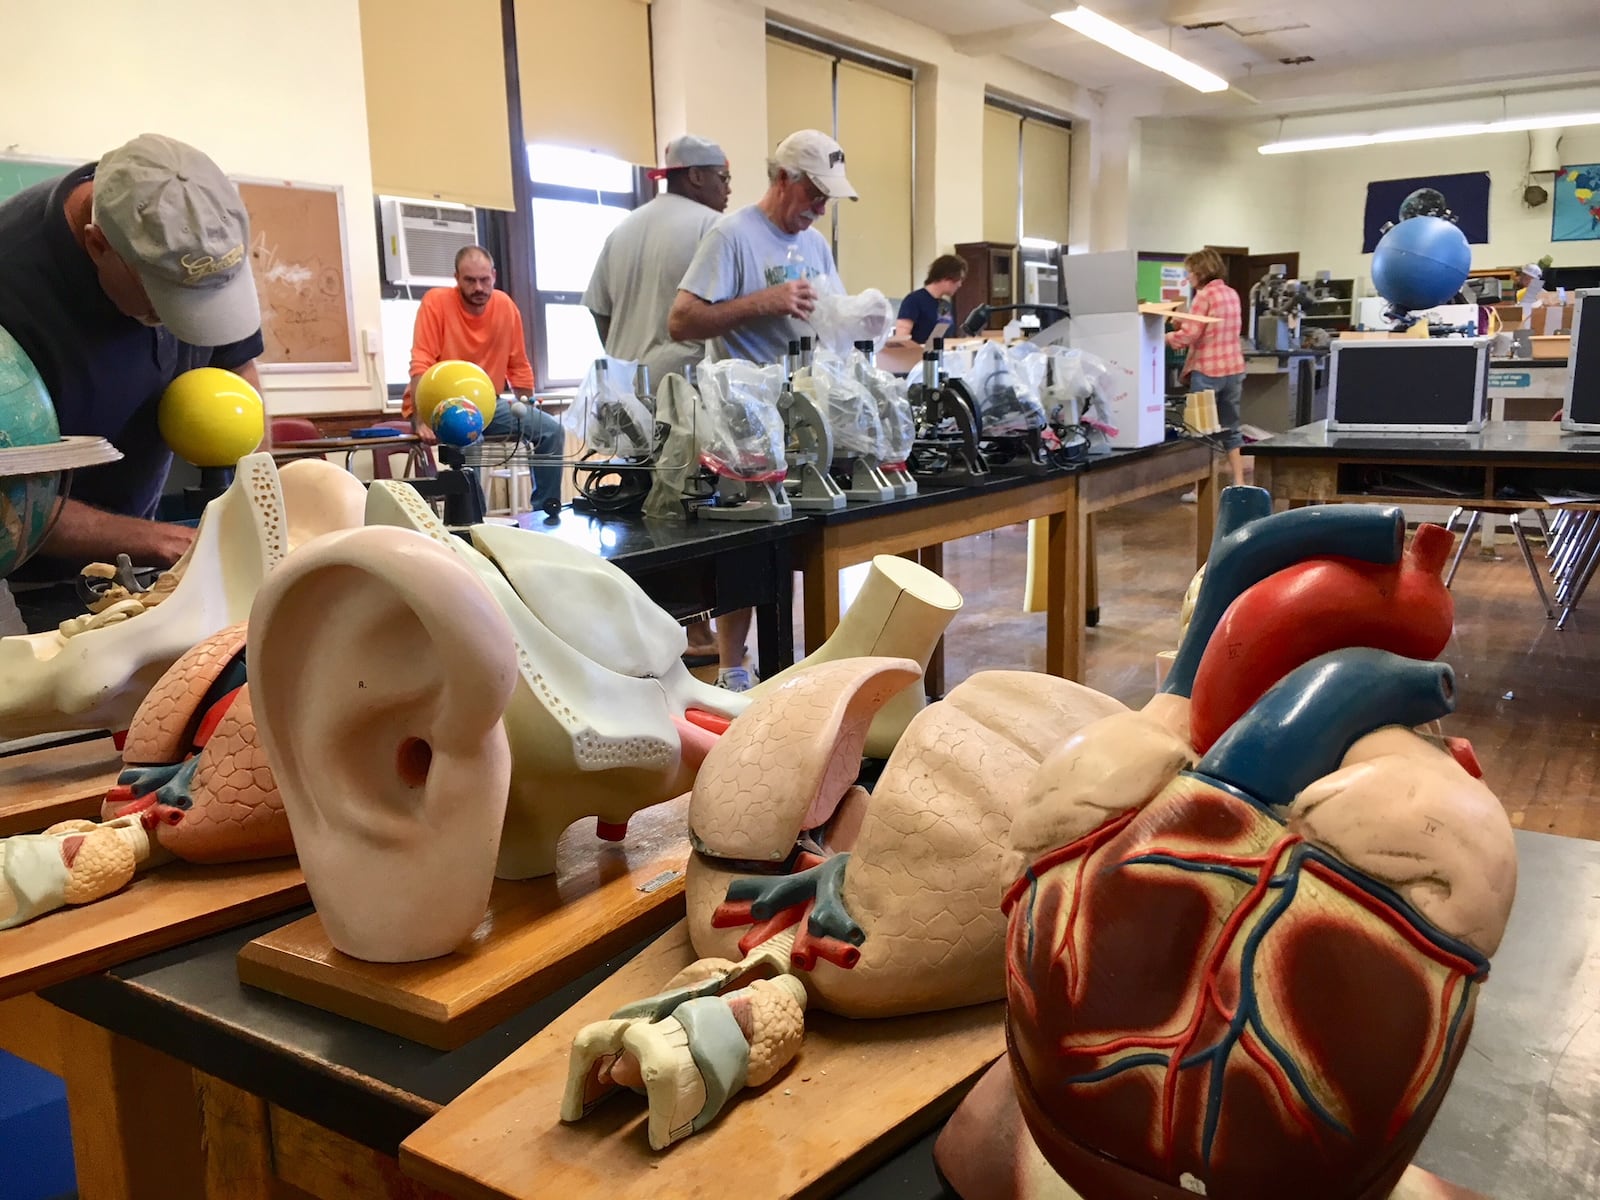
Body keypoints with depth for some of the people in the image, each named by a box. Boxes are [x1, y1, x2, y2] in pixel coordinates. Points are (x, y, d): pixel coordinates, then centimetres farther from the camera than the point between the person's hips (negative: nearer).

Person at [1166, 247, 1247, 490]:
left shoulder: (1204, 295, -11)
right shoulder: (1232, 294, 12)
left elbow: (1190, 334, -15)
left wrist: (1165, 337, 0)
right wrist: (1183, 322, 14)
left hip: (1208, 370, -7)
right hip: (1234, 368, 7)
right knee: (1231, 429, 12)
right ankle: (1239, 484, 12)